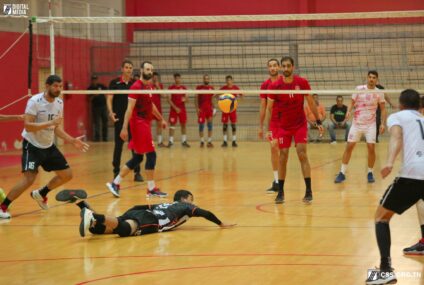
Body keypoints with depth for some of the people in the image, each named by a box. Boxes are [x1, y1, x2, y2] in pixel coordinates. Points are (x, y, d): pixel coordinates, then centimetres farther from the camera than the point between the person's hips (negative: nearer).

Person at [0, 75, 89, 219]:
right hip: (32, 146, -7)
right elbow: (27, 126, -27)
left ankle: (40, 194, 29)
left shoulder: (59, 103, 1)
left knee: (67, 174, 7)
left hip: (49, 146, 7)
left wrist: (72, 141, 1)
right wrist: (50, 122, -34)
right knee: (29, 178, -22)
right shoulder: (35, 101, -20)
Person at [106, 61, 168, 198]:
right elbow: (129, 108, -18)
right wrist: (124, 127, -22)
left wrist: (161, 119, 31)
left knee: (137, 158, 10)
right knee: (151, 155, -7)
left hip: (145, 124, 9)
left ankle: (115, 183, 14)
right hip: (139, 124, -9)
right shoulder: (136, 87, -13)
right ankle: (151, 188, 1)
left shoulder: (149, 86, 13)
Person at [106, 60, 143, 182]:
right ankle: (116, 172, 15)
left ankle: (137, 172, 4)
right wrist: (111, 112, -21)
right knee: (118, 145, 4)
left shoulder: (135, 83, 6)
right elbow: (109, 99, -6)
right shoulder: (115, 83, -2)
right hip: (119, 119, -2)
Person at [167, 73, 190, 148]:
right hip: (173, 109, -3)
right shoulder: (171, 88, -1)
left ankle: (184, 141, 11)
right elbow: (169, 100, -5)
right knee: (172, 124, -4)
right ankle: (171, 141, -1)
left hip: (182, 109, 3)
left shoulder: (184, 88, 7)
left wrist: (185, 99, -17)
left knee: (183, 125, 4)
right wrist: (175, 107, -13)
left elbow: (186, 98, 8)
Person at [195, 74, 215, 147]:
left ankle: (209, 141, 1)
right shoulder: (199, 88, 3)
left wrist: (213, 107, 2)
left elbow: (212, 99, 14)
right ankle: (202, 141, 7)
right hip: (201, 109, -2)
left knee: (210, 124, -2)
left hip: (209, 109, 2)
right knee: (201, 125, -1)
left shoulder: (211, 88, 9)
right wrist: (197, 108, -8)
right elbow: (196, 99, 2)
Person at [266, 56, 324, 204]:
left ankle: (308, 191, -4)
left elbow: (311, 102, 3)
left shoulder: (302, 82, -8)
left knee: (302, 154, -7)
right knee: (283, 157, -1)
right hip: (283, 126, 0)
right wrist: (269, 129, -8)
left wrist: (318, 121, 2)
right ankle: (280, 192, 7)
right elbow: (269, 108, -4)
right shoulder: (274, 86, -9)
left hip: (300, 124, 0)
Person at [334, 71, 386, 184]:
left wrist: (383, 123, -6)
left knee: (371, 148, -9)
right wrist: (348, 112, -18)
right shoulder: (359, 89, -3)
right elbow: (352, 103, 2)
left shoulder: (379, 93, -3)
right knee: (349, 147, -2)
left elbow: (383, 109, 4)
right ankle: (342, 173, 7)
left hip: (370, 124, 0)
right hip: (357, 123, 0)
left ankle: (370, 173, 9)